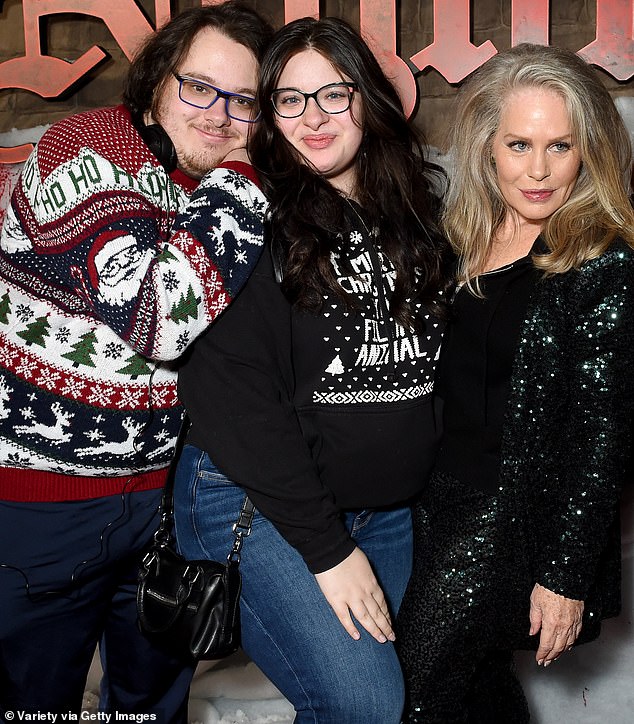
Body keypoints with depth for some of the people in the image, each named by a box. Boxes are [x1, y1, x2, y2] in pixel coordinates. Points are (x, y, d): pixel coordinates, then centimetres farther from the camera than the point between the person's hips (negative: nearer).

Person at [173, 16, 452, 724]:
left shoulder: (414, 215, 7)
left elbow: (439, 366, 15)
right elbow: (227, 386, -15)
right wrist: (326, 544, -16)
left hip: (390, 508, 6)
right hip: (257, 500, -5)